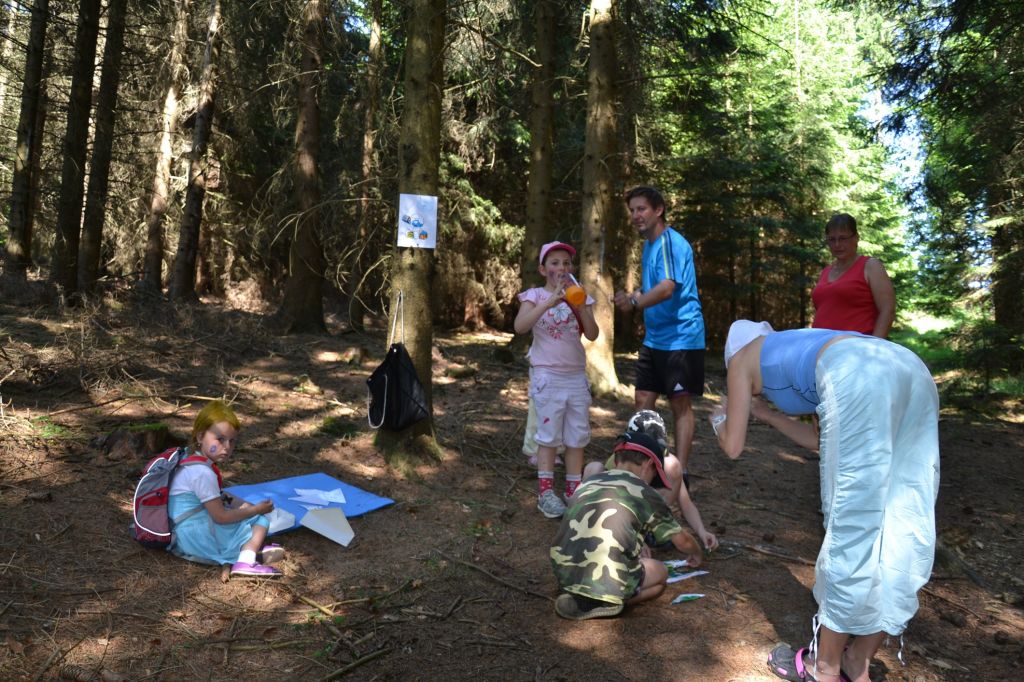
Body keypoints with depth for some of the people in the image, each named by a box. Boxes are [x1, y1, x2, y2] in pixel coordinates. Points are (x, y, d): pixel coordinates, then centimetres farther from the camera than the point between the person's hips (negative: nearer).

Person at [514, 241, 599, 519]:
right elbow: (520, 327, -22)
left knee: (577, 437, 8)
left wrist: (581, 307, -19)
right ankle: (546, 492, 10)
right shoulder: (535, 295, -3)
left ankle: (574, 491, 19)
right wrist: (550, 302, -29)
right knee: (548, 435, 2)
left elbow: (592, 335, -5)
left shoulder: (580, 297, 7)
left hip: (577, 376, 4)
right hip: (547, 376, -4)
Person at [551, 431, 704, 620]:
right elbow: (682, 541, 17)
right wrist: (696, 554, 41)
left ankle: (575, 595, 10)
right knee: (660, 572, 23)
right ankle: (605, 602, 0)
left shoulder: (588, 483, 17)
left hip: (563, 574, 6)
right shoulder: (644, 494, 5)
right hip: (606, 582, -6)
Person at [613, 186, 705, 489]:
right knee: (643, 401, 9)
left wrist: (634, 302, -32)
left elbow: (667, 288, -27)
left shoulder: (671, 242, -15)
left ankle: (681, 473, 7)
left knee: (680, 405, -1)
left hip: (681, 338, -9)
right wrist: (631, 297, 5)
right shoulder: (649, 245, 16)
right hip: (654, 339, 9)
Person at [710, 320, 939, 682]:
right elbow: (823, 440, 39)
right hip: (912, 370, 8)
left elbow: (733, 447, 23)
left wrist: (721, 421, 44)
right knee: (900, 527, 12)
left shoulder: (742, 357, 24)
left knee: (851, 526, 2)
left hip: (860, 378, -7)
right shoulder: (798, 352, 39)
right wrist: (764, 413, 49)